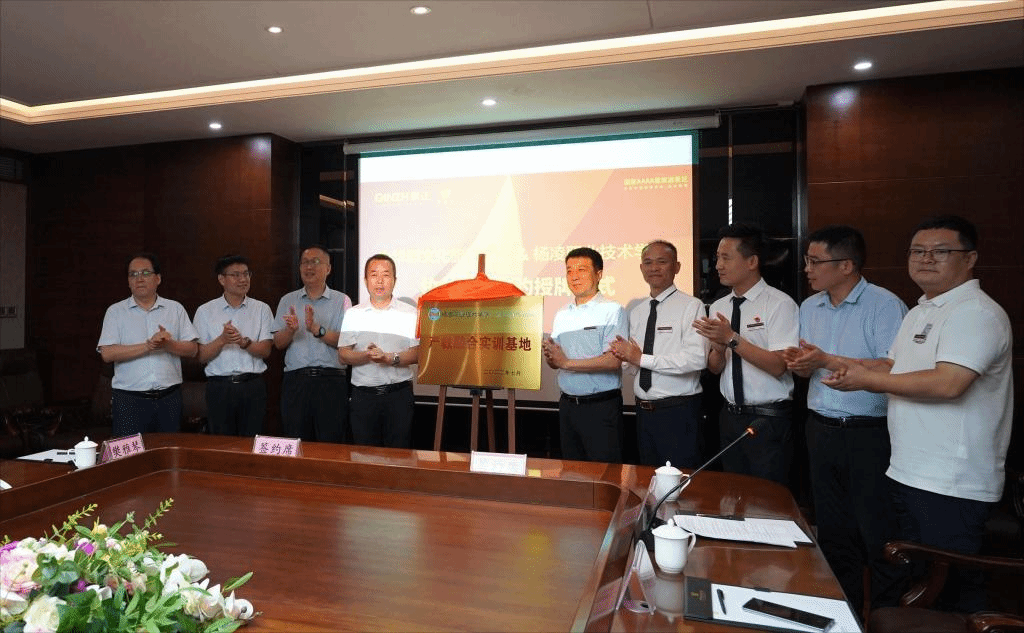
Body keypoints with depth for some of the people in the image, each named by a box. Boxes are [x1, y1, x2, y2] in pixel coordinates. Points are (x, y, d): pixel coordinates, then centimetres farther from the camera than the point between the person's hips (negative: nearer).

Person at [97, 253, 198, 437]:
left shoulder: (175, 309, 8)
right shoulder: (116, 311, 4)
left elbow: (192, 349, 2)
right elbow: (107, 353, -7)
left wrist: (168, 344, -17)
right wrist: (148, 346, -16)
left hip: (169, 398, 2)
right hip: (129, 400, -1)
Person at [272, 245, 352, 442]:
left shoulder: (341, 300, 5)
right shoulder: (287, 301, 14)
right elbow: (278, 343, 7)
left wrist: (317, 330, -20)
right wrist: (291, 330, -13)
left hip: (331, 381, -2)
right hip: (295, 380, 3)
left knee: (331, 446, 0)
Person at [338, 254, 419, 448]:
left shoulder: (410, 313, 5)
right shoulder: (353, 314, 10)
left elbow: (418, 353, -3)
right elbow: (343, 355, 5)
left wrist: (391, 358, -19)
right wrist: (366, 356, -15)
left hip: (399, 393, -1)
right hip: (363, 394, 2)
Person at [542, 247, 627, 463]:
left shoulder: (612, 311, -8)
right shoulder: (561, 314, 12)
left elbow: (614, 361, -19)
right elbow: (555, 363, 13)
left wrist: (566, 362, -17)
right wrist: (549, 356, -10)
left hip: (601, 406, -6)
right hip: (568, 403, 6)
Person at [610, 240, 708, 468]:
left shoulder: (691, 306, -9)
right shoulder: (636, 312, 12)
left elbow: (697, 359, -22)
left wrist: (641, 358, -19)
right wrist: (624, 355, -8)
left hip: (679, 412, -6)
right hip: (643, 411, 6)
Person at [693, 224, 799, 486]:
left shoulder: (780, 304, -12)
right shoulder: (718, 307, 6)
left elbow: (778, 366, -19)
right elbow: (714, 367, 7)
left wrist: (732, 339, -25)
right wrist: (719, 346, -14)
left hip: (769, 419, -6)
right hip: (730, 416, 6)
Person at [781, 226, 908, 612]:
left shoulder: (885, 305, -12)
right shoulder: (809, 307, 9)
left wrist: (827, 360, -22)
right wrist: (800, 364, -6)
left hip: (869, 434, -6)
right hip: (821, 430, 7)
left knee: (878, 533, 4)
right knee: (832, 530, 17)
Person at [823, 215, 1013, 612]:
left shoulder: (976, 313, -15)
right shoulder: (919, 312, 15)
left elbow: (948, 383, -27)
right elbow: (897, 370, 19)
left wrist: (868, 379, -18)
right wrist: (855, 371, -1)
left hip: (951, 484, -9)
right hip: (909, 473, 9)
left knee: (953, 587, 5)